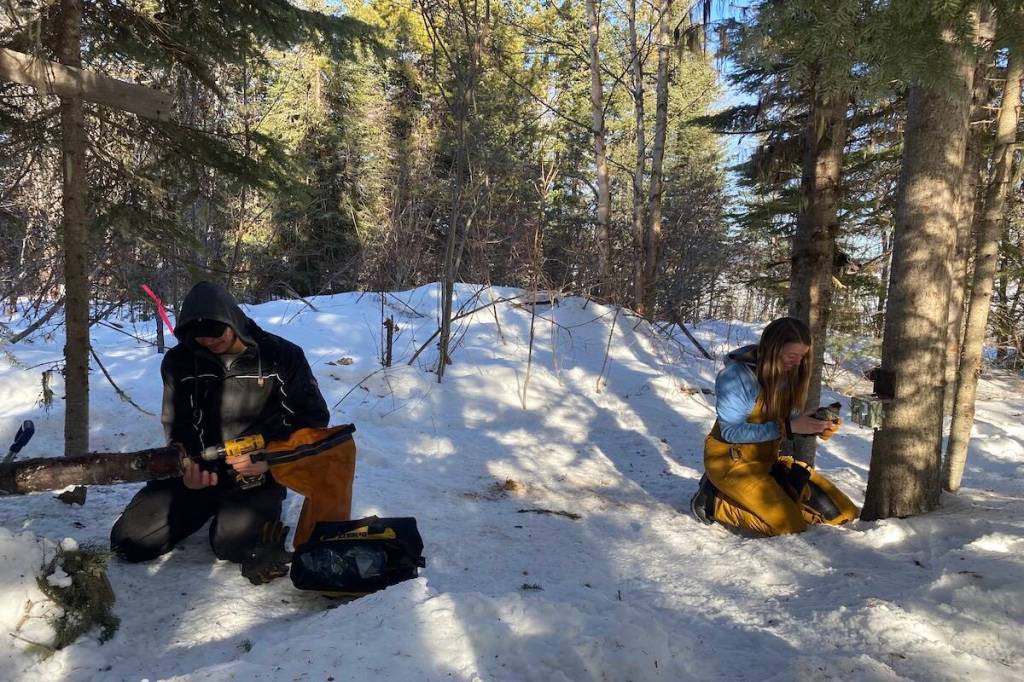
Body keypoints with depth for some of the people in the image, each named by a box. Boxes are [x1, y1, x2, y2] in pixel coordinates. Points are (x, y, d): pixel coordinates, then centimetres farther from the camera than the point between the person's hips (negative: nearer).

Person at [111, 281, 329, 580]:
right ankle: (206, 508, 22)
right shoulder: (179, 361, -1)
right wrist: (190, 466, -22)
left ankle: (262, 514, 10)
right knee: (127, 541, -4)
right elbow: (177, 425, 0)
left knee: (233, 543, -27)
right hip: (197, 469, 4)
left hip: (256, 474, -3)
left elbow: (314, 417, -4)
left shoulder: (281, 355, -8)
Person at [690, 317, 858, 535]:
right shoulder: (736, 375, -20)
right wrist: (788, 427, -26)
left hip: (768, 460, 7)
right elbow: (732, 431, -21)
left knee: (845, 513, 0)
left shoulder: (789, 374, 0)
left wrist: (815, 426, -15)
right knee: (791, 525, -24)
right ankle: (714, 501, -6)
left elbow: (788, 421, 7)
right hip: (732, 459, -7)